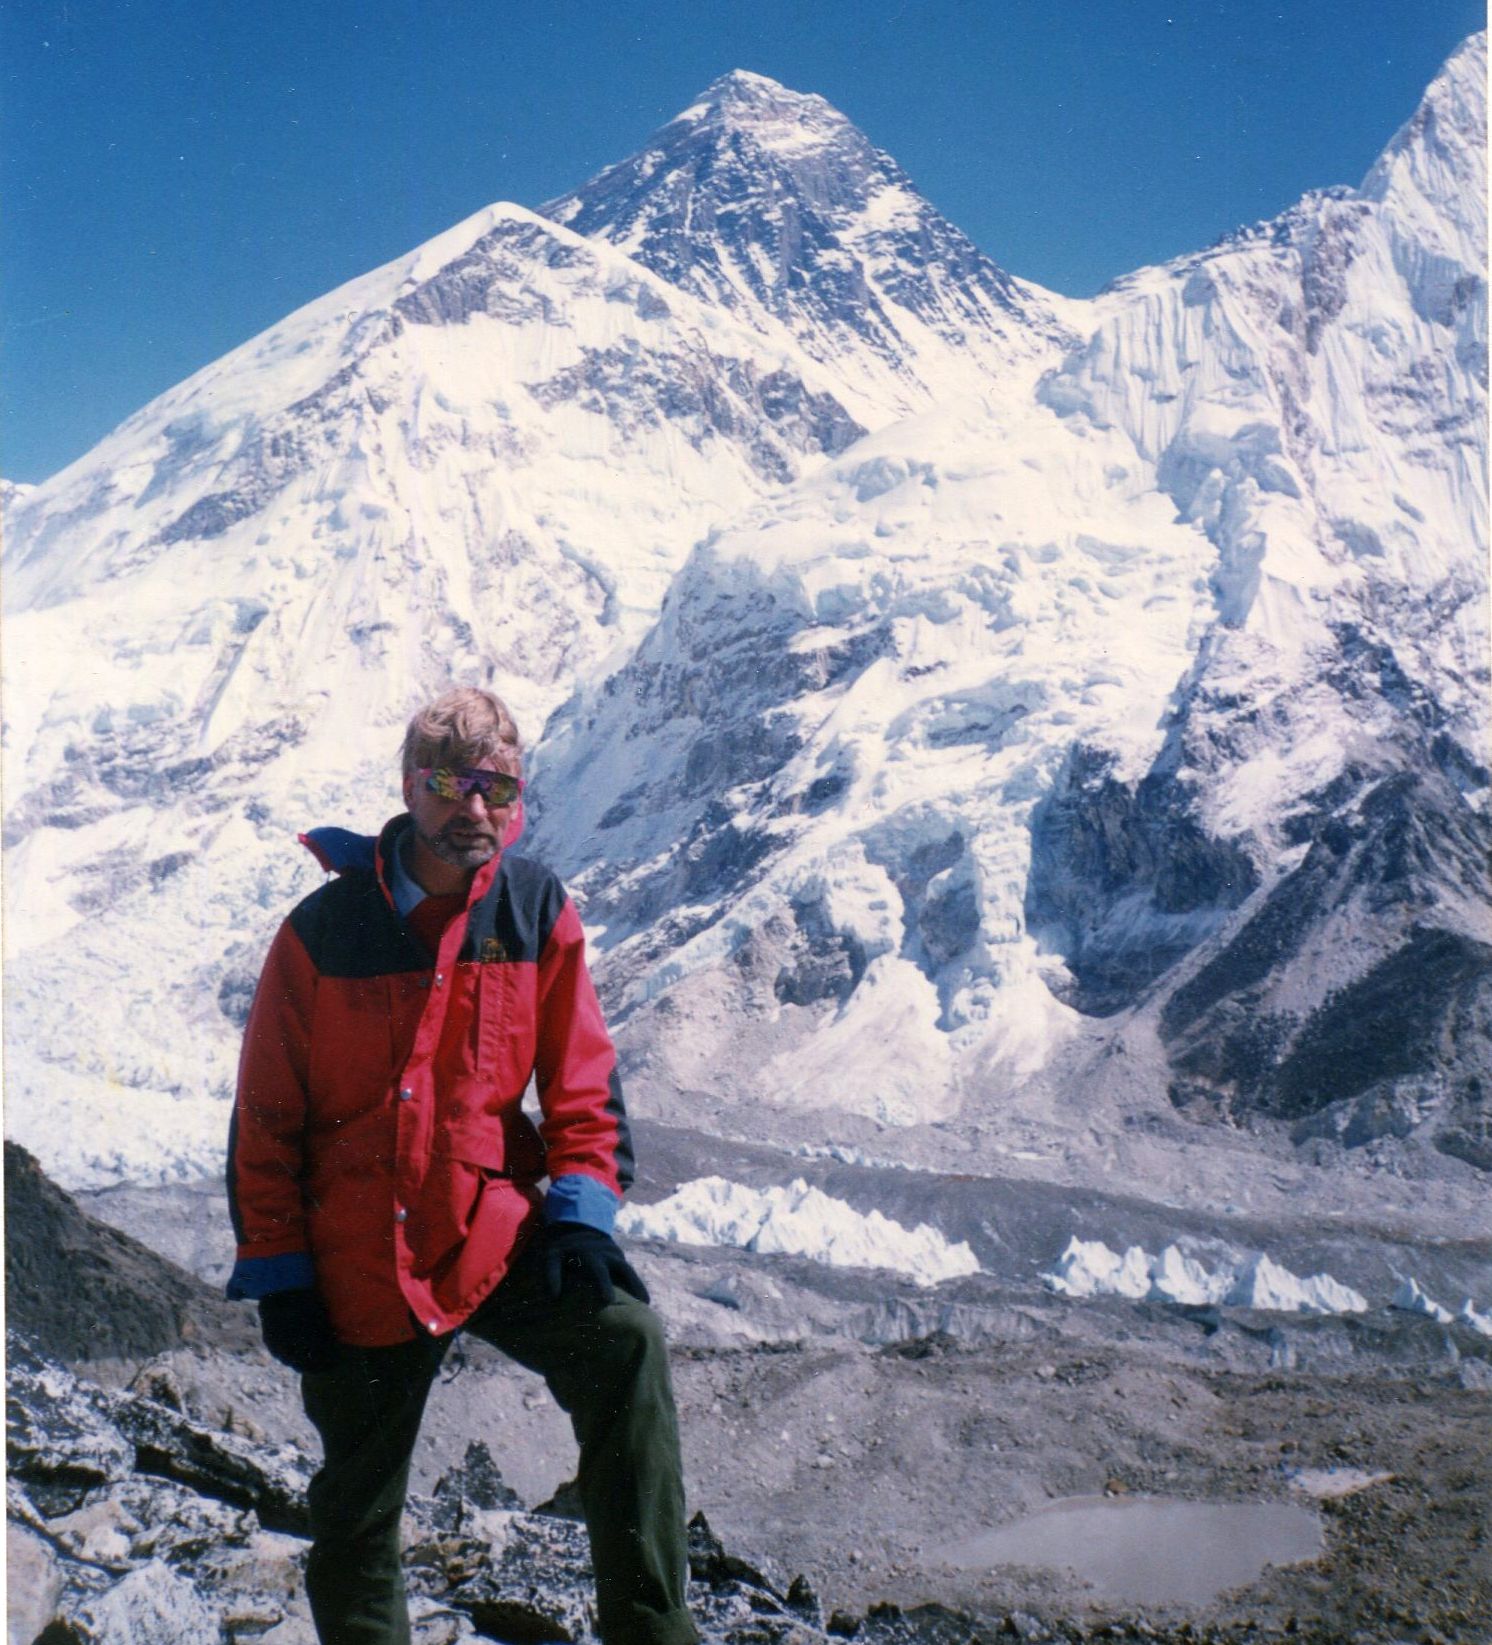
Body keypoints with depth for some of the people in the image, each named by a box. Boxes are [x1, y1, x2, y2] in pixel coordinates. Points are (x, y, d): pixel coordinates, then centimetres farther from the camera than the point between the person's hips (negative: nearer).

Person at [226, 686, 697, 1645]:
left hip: (497, 1234, 0)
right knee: (356, 1515, 13)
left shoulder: (537, 911, -4)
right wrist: (278, 1275, -3)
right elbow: (267, 1121, -1)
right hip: (360, 1268, 0)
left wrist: (581, 1210, -12)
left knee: (626, 1344, -26)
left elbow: (583, 1077, 1)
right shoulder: (323, 933, -8)